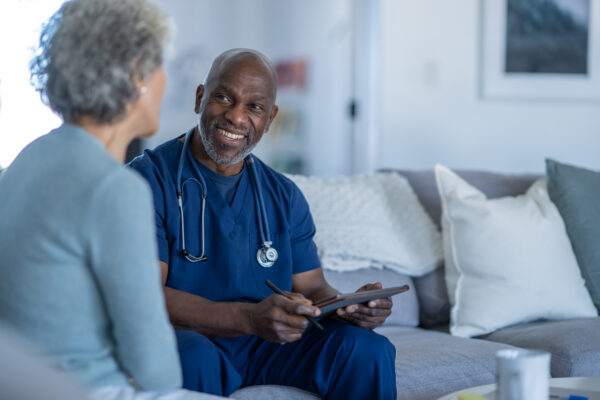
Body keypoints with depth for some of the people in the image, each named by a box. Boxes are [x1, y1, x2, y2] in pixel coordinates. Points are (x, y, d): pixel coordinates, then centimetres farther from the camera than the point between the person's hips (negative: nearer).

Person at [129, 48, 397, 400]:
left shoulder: (284, 196, 12)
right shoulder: (149, 178, -7)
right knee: (193, 356, -38)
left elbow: (311, 288, 13)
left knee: (367, 348, -18)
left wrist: (351, 305, -13)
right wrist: (250, 317, -31)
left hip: (265, 348, 5)